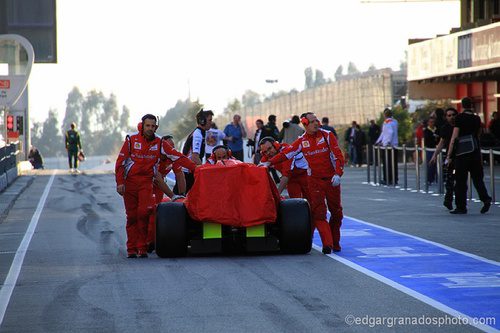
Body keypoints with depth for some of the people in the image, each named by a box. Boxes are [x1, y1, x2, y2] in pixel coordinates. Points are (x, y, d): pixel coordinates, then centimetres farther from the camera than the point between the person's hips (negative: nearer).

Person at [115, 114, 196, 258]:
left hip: (146, 182, 0)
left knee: (144, 212, -15)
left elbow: (177, 157, 0)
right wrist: (120, 182, -8)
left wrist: (194, 167, -7)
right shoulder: (131, 139, -3)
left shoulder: (159, 143, 2)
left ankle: (142, 247, -5)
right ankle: (132, 249, 8)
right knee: (131, 216, 1)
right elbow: (120, 162, -1)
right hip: (130, 181, 0)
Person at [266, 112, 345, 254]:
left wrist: (338, 173, -17)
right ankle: (327, 244, -17)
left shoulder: (327, 135, -1)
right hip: (314, 180, 0)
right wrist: (270, 162, -6)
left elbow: (338, 155, -5)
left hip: (331, 179, 0)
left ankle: (335, 242, 20)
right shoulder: (302, 141, 3)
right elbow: (286, 153, 4)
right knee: (318, 213, -12)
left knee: (336, 212, 5)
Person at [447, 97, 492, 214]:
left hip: (462, 151, -5)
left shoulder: (460, 117, -7)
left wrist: (449, 154, -8)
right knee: (477, 177, 11)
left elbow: (454, 137, -10)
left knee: (460, 180, 1)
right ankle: (485, 199, -8)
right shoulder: (477, 118, 8)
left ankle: (461, 207, 3)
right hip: (475, 150, 5)